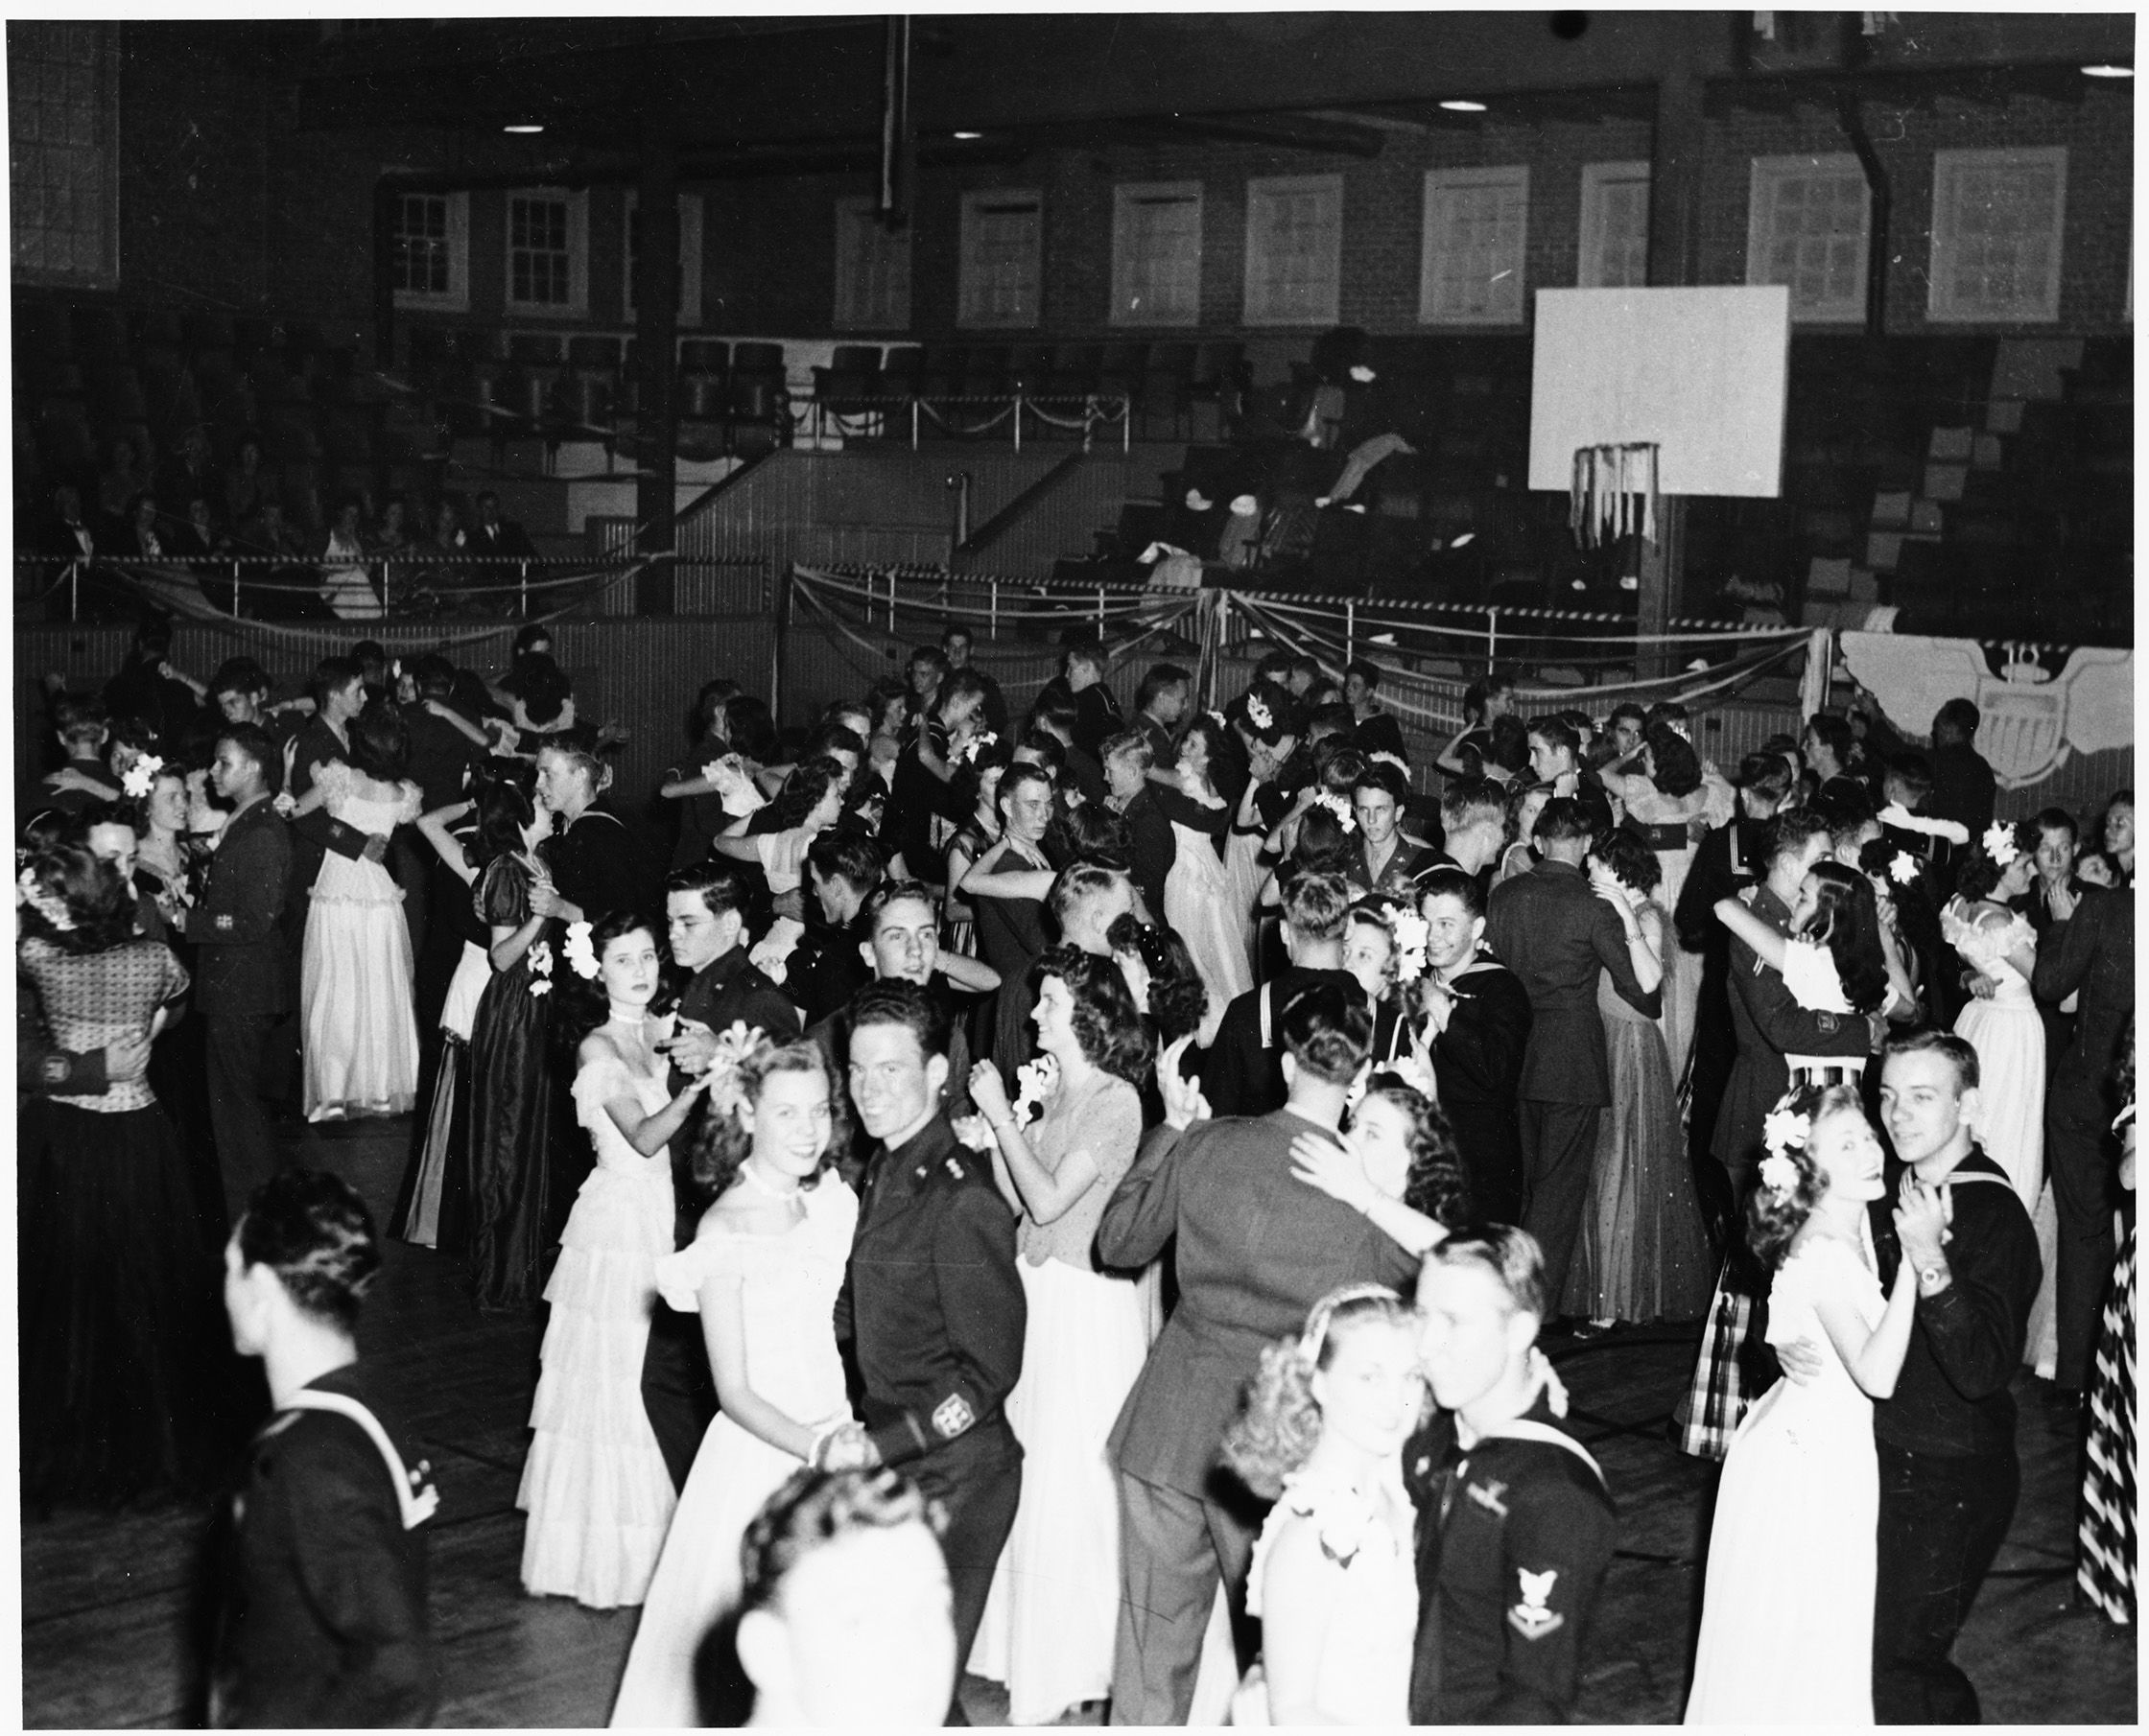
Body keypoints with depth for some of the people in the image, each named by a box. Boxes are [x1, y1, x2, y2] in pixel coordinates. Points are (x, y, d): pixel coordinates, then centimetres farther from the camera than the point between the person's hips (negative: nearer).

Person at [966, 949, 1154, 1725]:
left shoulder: (1115, 1100, -15)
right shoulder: (1053, 1090, 8)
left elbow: (1048, 1202, -20)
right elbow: (1017, 1202, 9)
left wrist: (1002, 1117, -14)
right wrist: (993, 1133, -3)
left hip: (1086, 1304, -7)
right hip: (1035, 1291, 7)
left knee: (1073, 1478, 2)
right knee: (1029, 1471, 13)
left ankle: (1072, 1669, 17)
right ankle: (1029, 1645, 26)